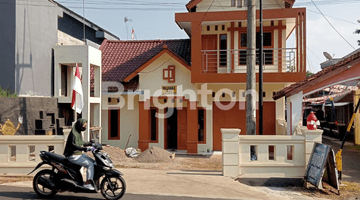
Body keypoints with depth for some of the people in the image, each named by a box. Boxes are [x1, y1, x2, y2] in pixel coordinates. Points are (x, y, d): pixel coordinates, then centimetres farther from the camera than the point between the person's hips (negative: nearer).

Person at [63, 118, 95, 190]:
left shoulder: (79, 133, 12)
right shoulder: (74, 134, -18)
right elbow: (75, 145, -33)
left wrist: (91, 143, 17)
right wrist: (87, 149, -42)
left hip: (79, 154, 10)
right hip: (73, 156, -10)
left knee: (94, 162, 6)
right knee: (90, 164, -21)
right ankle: (87, 183, -17)